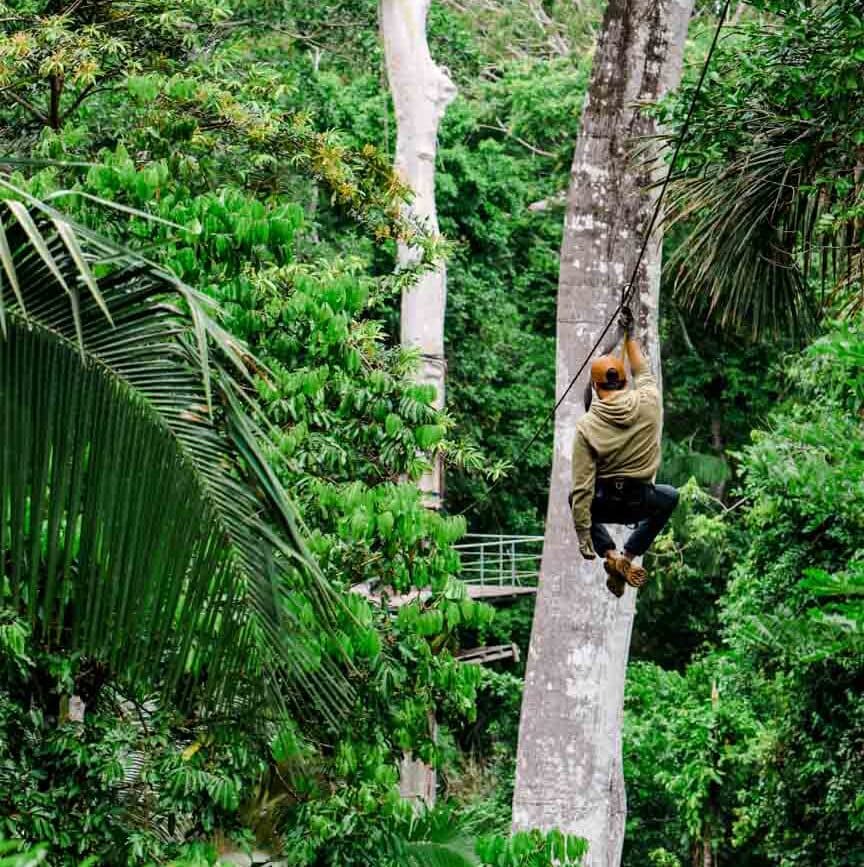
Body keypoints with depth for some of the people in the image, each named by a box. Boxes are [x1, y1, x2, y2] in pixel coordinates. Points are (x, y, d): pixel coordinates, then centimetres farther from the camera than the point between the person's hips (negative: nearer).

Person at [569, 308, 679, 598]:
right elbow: (643, 372, 14)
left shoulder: (587, 426, -17)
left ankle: (610, 554, 10)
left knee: (577, 497, 34)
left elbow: (583, 489, -16)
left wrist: (584, 540, -8)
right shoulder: (649, 403, -13)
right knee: (669, 496, 37)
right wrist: (629, 335, 28)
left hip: (606, 504, -2)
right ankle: (630, 554, 18)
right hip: (642, 503, 2)